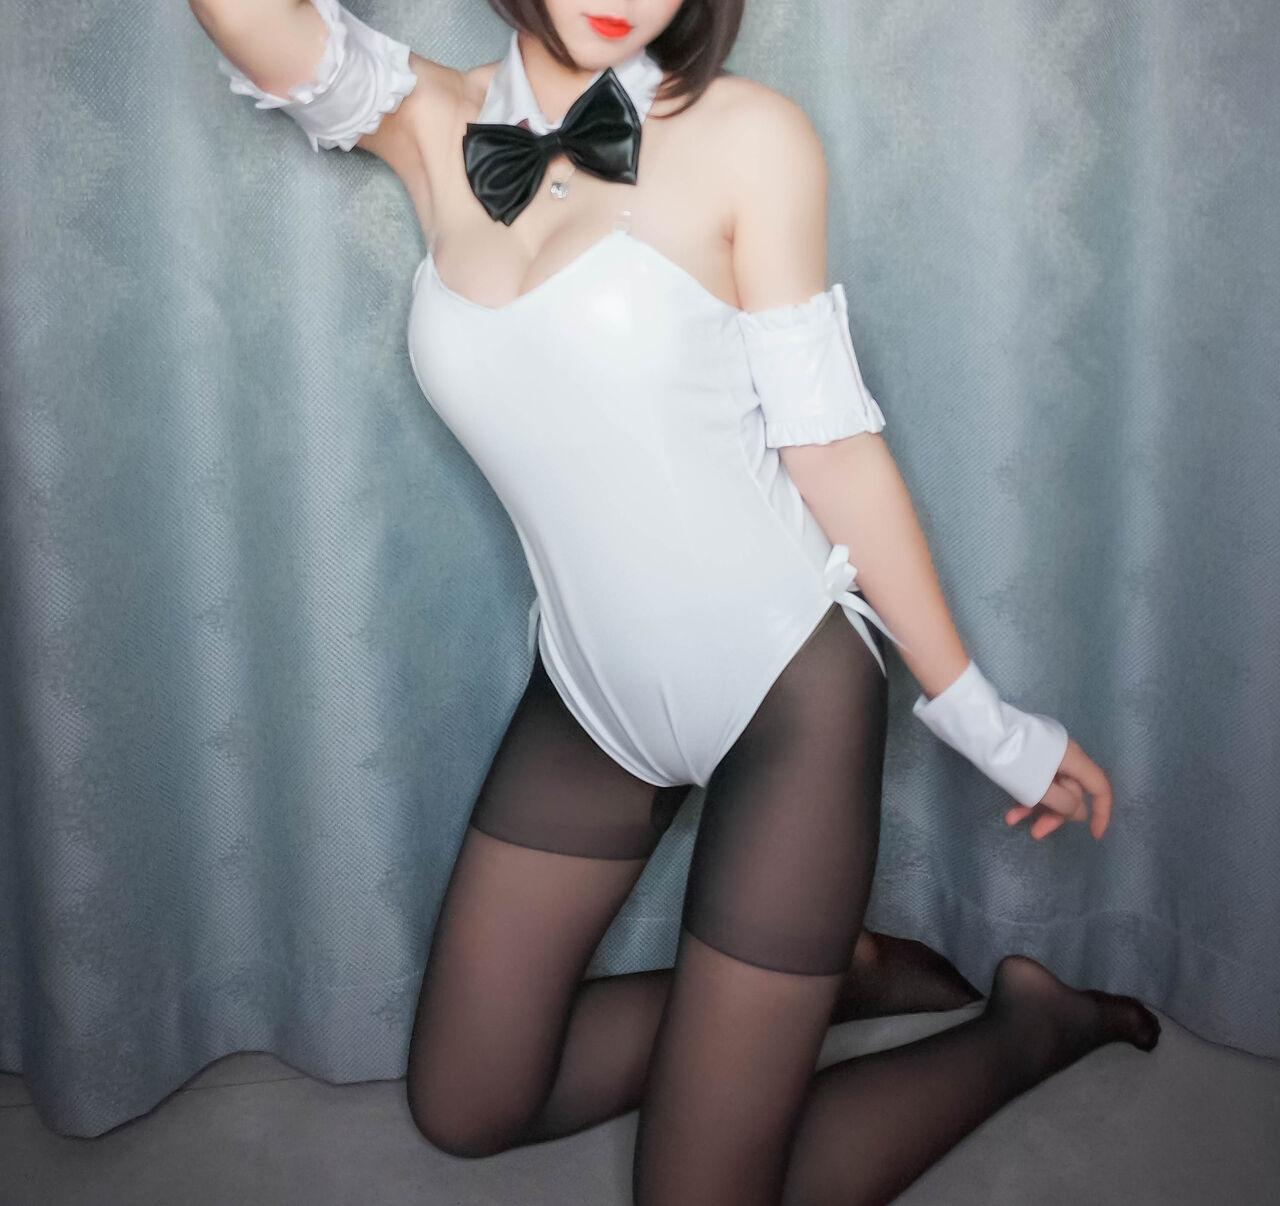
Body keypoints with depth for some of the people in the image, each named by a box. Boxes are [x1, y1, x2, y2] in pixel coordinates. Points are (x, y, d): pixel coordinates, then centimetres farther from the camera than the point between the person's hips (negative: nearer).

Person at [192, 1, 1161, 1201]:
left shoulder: (744, 137, -10)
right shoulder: (432, 127, 1)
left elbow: (828, 440, -7)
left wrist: (976, 712, -4)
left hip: (781, 688, -5)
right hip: (592, 693, 5)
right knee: (463, 1106, 15)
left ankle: (1024, 1024, 22)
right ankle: (826, 971, 27)